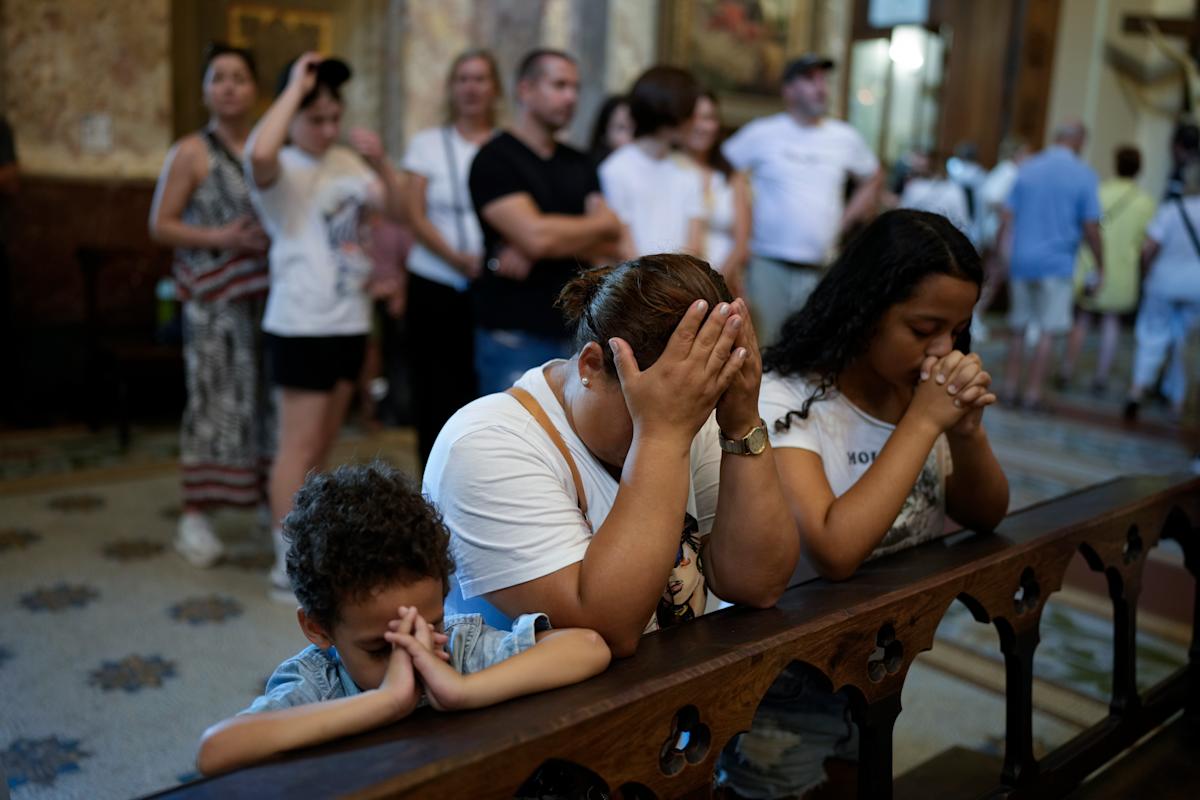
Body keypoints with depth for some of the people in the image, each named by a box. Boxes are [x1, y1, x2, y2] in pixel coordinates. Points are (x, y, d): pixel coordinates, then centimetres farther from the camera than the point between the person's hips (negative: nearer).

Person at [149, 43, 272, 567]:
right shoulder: (191, 153, 0)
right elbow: (161, 225, -2)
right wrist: (219, 238, -15)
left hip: (269, 292, 4)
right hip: (214, 297, -4)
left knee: (270, 395, 6)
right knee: (216, 398, -4)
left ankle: (269, 497, 19)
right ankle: (195, 516, 4)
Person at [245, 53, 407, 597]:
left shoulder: (346, 163, 10)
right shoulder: (279, 169, -9)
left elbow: (399, 212, 7)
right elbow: (259, 153, -34)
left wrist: (380, 163, -10)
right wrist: (295, 86, -22)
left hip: (350, 321, 7)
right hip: (301, 325, -7)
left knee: (322, 444, 15)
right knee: (299, 444, -4)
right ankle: (288, 566, 3)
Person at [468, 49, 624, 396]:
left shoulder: (579, 165, 16)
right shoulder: (496, 158, -4)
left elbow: (611, 245, 5)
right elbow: (534, 234, -18)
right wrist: (601, 224, 1)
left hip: (573, 328, 6)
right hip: (515, 334, -6)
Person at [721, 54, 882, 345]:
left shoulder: (846, 138, 11)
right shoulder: (761, 133, 0)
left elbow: (873, 179, 26)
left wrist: (844, 222, 14)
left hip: (820, 269, 3)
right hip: (768, 265, -3)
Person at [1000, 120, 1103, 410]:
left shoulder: (1027, 169, 7)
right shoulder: (1084, 176, -4)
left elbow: (1007, 218, 5)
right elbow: (1091, 228, -6)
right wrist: (1100, 269, 3)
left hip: (1022, 261, 4)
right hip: (1058, 264, -4)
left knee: (1017, 328, 12)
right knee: (1048, 331, 2)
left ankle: (1010, 386, 16)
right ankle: (1033, 392, 2)